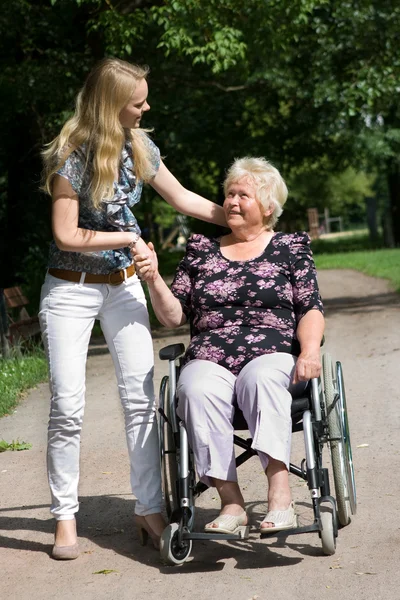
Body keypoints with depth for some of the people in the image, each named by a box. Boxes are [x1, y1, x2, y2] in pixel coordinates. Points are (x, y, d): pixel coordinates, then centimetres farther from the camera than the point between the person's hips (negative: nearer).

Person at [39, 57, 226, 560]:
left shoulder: (139, 146, 1)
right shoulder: (70, 158, -17)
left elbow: (182, 198, 12)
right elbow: (66, 236, -17)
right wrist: (128, 238, -12)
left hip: (124, 284, 5)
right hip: (72, 289, -5)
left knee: (141, 398, 0)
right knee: (68, 406, -5)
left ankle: (149, 510, 8)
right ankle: (65, 517, 7)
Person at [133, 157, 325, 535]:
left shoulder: (290, 248, 15)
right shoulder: (201, 251, 20)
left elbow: (311, 308, 6)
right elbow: (174, 316, 15)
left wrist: (310, 350, -14)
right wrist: (154, 281, -4)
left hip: (273, 357, -2)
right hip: (209, 359, 2)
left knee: (260, 379, -37)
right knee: (197, 390, -33)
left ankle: (280, 496, -43)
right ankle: (230, 501, -33)